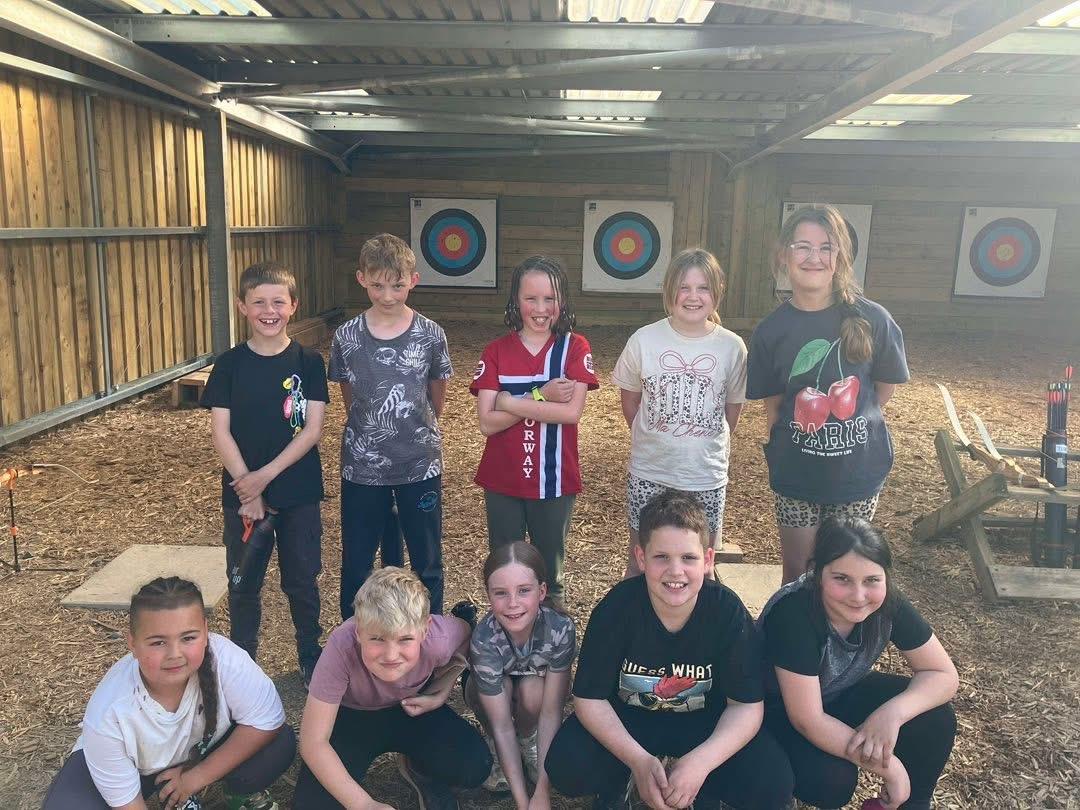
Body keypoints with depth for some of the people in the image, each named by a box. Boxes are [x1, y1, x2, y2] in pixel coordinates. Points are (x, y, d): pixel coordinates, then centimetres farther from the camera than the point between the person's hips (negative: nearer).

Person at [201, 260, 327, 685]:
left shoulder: (309, 362, -4)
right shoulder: (229, 364, -3)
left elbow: (312, 430, -9)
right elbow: (221, 433, -6)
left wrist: (266, 475, -17)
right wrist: (248, 491, -14)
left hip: (298, 493, 0)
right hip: (242, 494, 1)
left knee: (302, 581, 11)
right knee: (243, 583, 12)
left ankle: (311, 657, 31)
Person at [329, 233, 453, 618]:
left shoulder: (431, 335, -8)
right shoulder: (347, 337, -5)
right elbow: (349, 396, 9)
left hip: (420, 464, -1)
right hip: (362, 466, 1)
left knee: (426, 563, 12)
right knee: (356, 564, 12)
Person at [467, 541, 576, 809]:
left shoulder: (561, 629, -35)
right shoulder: (484, 639, -36)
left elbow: (551, 712, -28)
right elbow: (502, 724, -31)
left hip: (538, 681, 1)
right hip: (494, 687, -1)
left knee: (532, 690, -32)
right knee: (493, 688, -33)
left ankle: (528, 739, 0)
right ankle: (494, 749, -4)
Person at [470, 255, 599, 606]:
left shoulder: (575, 347, -6)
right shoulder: (496, 352, -4)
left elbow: (571, 412, -18)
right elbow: (487, 423, -11)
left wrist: (508, 401, -17)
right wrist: (541, 398, -20)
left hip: (554, 480, -1)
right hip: (502, 481, 1)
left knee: (549, 570, 16)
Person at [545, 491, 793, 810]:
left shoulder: (728, 610, -22)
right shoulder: (616, 607, -24)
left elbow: (746, 705, -17)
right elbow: (590, 698, -18)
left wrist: (700, 762, -34)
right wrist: (638, 760, -33)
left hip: (705, 722, 1)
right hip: (625, 719, 0)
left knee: (773, 784, -23)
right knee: (565, 768, -26)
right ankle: (615, 784, 9)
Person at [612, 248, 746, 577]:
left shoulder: (732, 347, -6)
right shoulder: (644, 340, -8)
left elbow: (733, 407, 7)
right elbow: (630, 399, 5)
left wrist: (709, 447, 10)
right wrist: (652, 442, 8)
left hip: (707, 478, 1)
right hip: (649, 475, 0)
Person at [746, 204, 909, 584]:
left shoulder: (871, 319, -13)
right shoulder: (772, 329, -8)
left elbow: (886, 387, 1)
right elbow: (773, 404, 0)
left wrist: (847, 421, 1)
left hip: (858, 469, 0)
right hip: (796, 473, 1)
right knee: (797, 571, 13)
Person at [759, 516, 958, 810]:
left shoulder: (888, 603, -20)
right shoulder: (794, 614, -36)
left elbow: (944, 675, -11)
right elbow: (807, 720, -32)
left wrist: (892, 713, -30)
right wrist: (889, 768, -26)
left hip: (841, 695, 5)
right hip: (778, 710, -5)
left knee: (935, 720, -16)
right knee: (832, 781, -30)